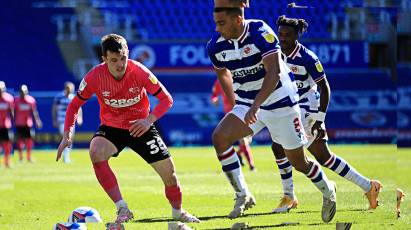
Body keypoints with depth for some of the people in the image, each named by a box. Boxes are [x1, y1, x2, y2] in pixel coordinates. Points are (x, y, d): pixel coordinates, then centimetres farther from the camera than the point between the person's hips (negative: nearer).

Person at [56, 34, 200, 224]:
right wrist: (67, 135, -18)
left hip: (140, 127, 0)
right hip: (111, 127, 0)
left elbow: (166, 99, -15)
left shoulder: (139, 72, -23)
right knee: (96, 152, -32)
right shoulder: (95, 76, -21)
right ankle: (122, 209, -27)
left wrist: (149, 120, -32)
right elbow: (74, 105, -6)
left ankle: (177, 212, 28)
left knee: (168, 171, -4)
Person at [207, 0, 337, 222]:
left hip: (279, 102, -5)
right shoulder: (216, 46, -8)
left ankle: (327, 191, 35)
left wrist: (255, 105, -41)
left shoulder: (259, 32, -25)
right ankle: (243, 195, -9)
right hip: (247, 104, 5)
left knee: (298, 161, 5)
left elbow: (274, 73, -32)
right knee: (219, 137, -19)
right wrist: (234, 102, 16)